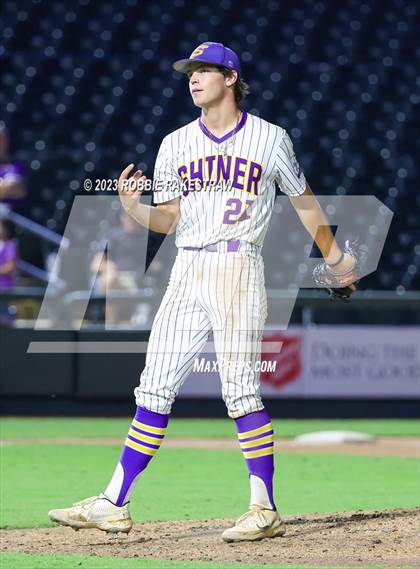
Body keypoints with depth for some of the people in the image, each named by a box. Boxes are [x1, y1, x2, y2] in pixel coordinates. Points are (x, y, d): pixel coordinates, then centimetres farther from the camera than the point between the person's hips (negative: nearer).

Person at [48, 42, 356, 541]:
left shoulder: (270, 139, 4)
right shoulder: (176, 144, 13)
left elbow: (303, 199, 14)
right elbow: (167, 219, 8)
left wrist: (333, 256, 19)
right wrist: (132, 208, -12)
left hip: (239, 270, -4)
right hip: (187, 272, 4)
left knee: (239, 388, -10)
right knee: (155, 389, 2)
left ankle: (265, 510, -6)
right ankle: (113, 505, 2)